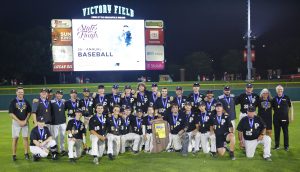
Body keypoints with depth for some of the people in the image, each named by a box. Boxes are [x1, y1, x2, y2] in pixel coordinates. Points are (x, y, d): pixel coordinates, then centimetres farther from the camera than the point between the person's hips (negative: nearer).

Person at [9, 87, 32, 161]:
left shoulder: (26, 102, 7)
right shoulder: (13, 102, -2)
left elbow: (29, 112, 9)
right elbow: (11, 113, -7)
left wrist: (25, 120, -6)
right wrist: (19, 121, -14)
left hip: (25, 122, 3)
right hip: (16, 122, -2)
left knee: (25, 137, 3)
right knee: (15, 138, -1)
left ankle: (26, 153, 10)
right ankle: (14, 155, 6)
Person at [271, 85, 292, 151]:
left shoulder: (286, 98, 0)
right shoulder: (274, 99, 7)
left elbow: (290, 107, 3)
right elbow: (272, 108, 17)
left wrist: (291, 116, 1)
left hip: (285, 118, -2)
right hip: (276, 118, 2)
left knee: (285, 132, 5)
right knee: (276, 132, 7)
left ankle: (286, 146, 15)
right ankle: (277, 145, 18)